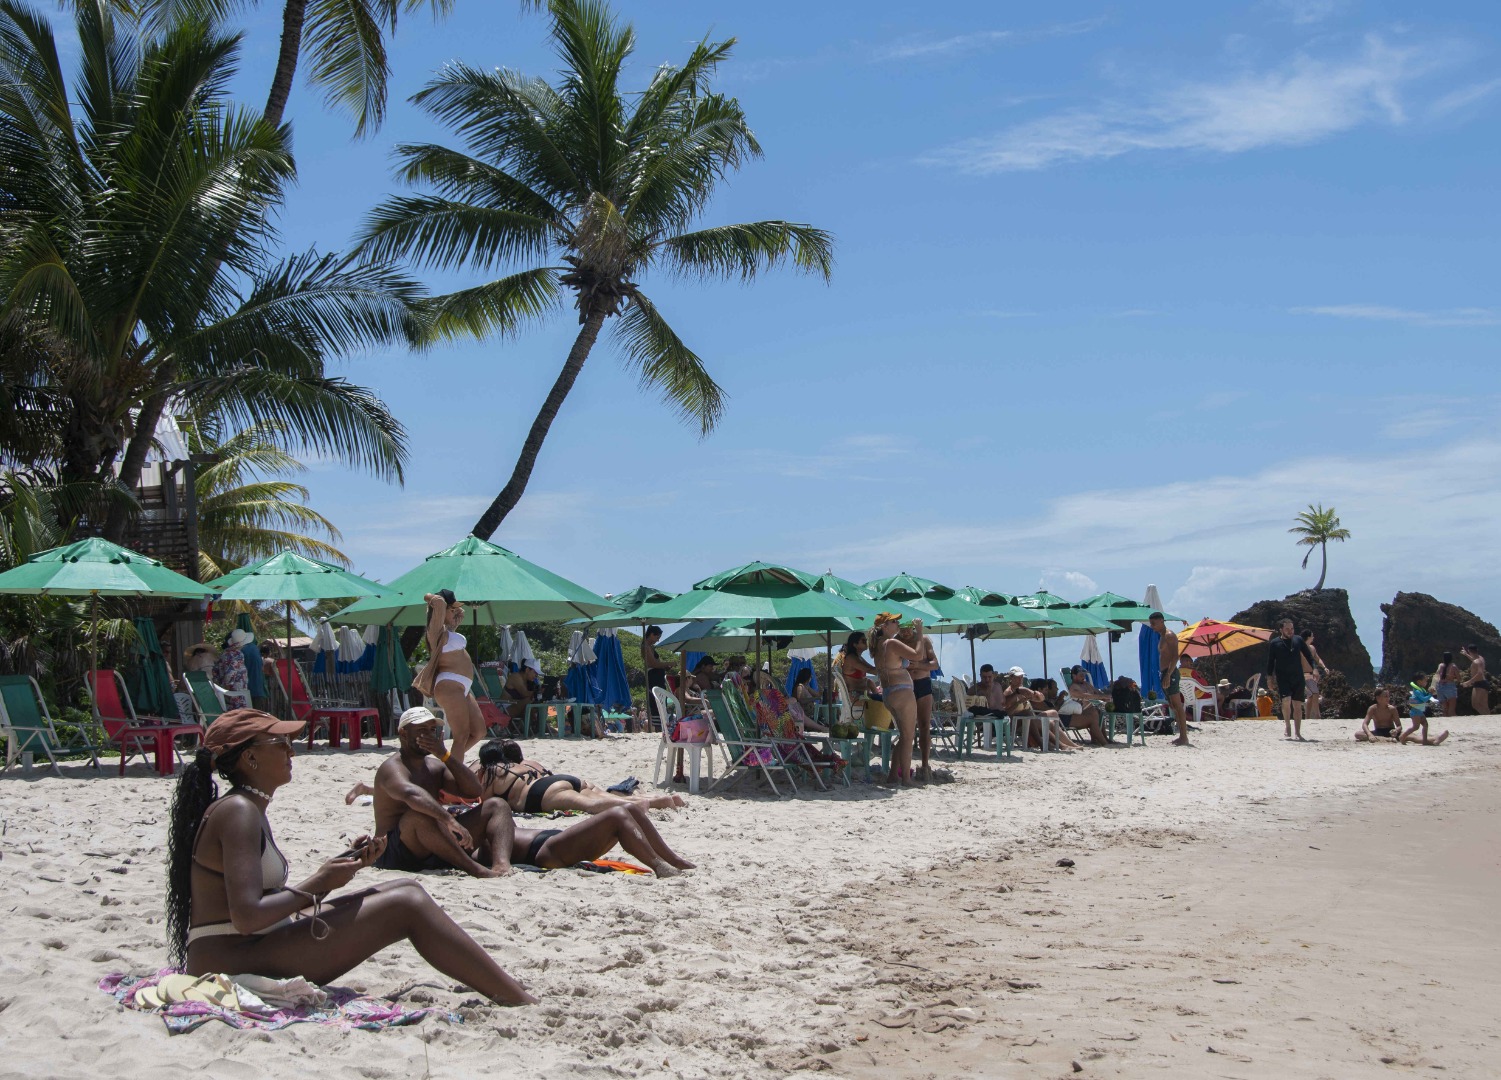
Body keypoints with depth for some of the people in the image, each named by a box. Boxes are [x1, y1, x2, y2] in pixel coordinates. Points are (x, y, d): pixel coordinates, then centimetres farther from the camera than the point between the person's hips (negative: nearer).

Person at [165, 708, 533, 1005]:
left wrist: (344, 864, 6)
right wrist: (321, 882, -13)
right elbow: (246, 916, -24)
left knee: (403, 891, 9)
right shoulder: (237, 812, -15)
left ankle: (496, 988, 8)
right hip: (232, 964, -10)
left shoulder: (249, 812, 16)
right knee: (406, 907, -14)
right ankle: (521, 1003, -13)